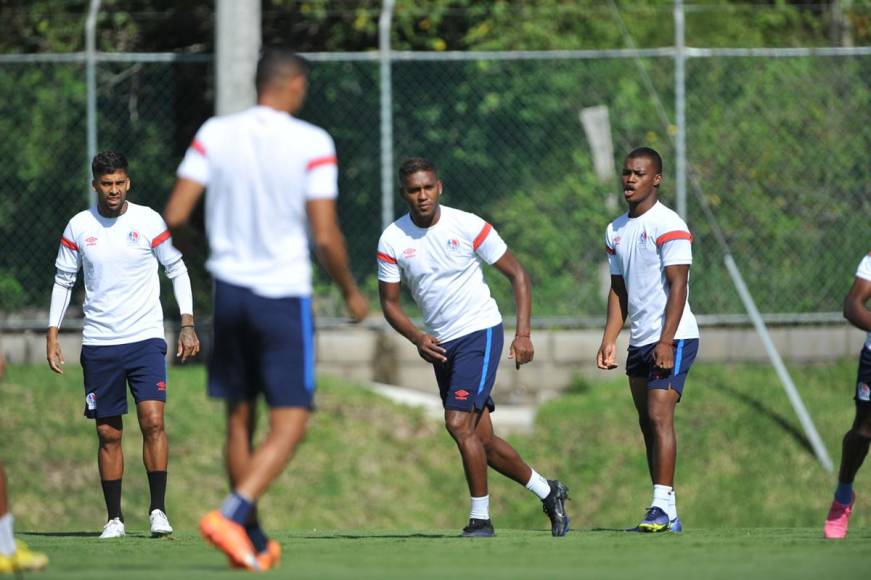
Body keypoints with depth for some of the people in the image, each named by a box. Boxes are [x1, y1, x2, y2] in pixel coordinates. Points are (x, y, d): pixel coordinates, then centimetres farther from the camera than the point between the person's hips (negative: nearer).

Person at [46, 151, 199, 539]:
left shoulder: (149, 222, -2)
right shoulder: (78, 227, 3)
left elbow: (177, 270, 6)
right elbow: (63, 281, 12)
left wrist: (187, 324, -2)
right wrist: (52, 335, 7)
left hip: (146, 338, -2)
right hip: (98, 345, 2)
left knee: (153, 420, -17)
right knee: (108, 433, 3)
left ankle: (158, 510, -13)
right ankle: (114, 518, 10)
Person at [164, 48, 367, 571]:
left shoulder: (215, 134, 1)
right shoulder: (312, 143, -9)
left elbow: (175, 214, -4)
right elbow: (326, 236, -12)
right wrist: (351, 292, 4)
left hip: (229, 291, 5)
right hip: (284, 293, -5)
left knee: (240, 419, 14)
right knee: (290, 424, -2)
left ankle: (255, 543, 19)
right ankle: (232, 515, -21)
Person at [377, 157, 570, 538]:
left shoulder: (468, 227, -12)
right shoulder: (392, 240, -4)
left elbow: (517, 275, -4)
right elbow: (389, 302, 4)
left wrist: (523, 333, -12)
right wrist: (417, 338, -14)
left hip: (480, 333, -5)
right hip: (440, 345, 5)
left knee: (459, 423, -20)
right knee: (482, 440, 8)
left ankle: (480, 518, -10)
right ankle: (547, 492, 27)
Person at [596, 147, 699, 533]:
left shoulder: (668, 226, -9)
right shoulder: (616, 231, 15)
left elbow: (677, 286, -15)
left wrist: (666, 341, -22)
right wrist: (609, 341, 9)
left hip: (673, 340, -8)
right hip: (639, 342, 8)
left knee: (659, 416, -17)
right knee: (647, 424, 6)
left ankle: (663, 506, -20)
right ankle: (665, 514, 8)